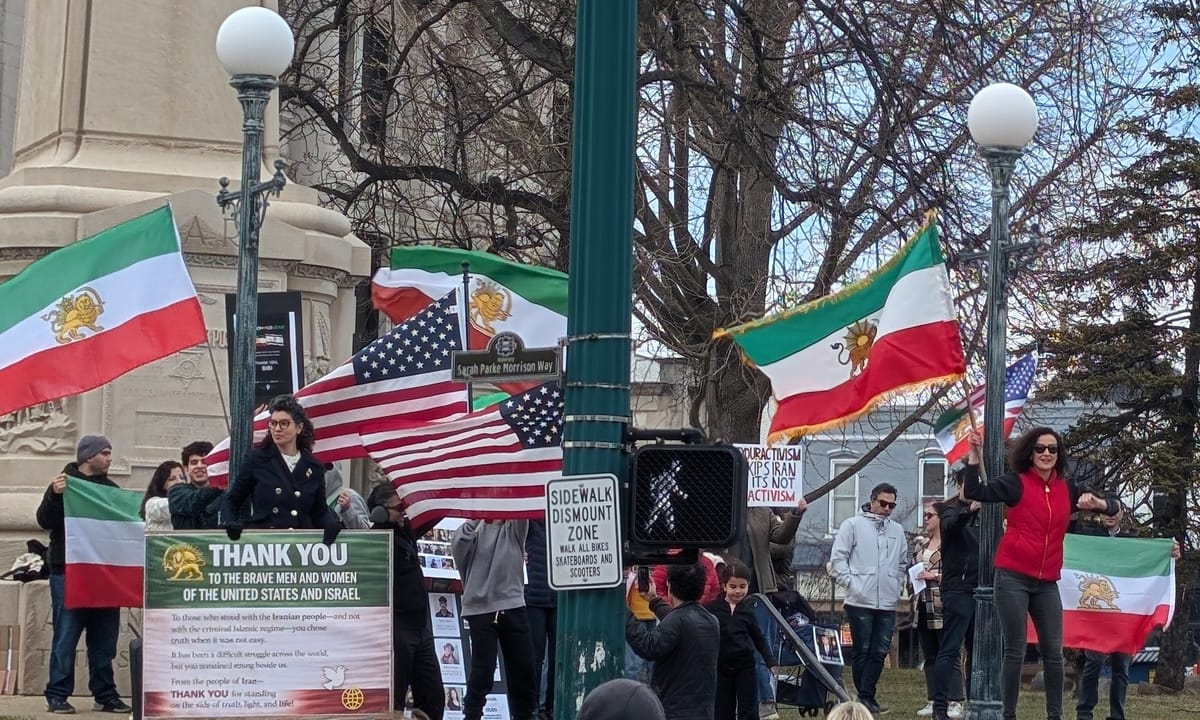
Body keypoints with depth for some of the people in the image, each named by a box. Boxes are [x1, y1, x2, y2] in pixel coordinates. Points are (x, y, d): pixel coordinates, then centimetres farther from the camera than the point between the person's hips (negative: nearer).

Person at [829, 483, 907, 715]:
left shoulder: (897, 530, 15)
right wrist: (850, 583, -9)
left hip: (887, 602, 4)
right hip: (860, 601, -4)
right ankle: (865, 696, 6)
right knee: (861, 650, 0)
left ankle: (866, 696, 1)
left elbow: (902, 563, 23)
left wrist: (898, 587, 11)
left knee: (880, 652, -1)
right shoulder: (853, 525, 1)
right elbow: (838, 558, -2)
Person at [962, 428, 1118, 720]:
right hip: (1013, 578, -4)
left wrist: (1096, 502, -10)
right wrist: (973, 456, -21)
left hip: (1047, 582, 4)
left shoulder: (1068, 488, 10)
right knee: (1015, 652, -3)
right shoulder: (1016, 482, -2)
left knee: (1053, 652, 5)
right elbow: (973, 492, -12)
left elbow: (1112, 506, 12)